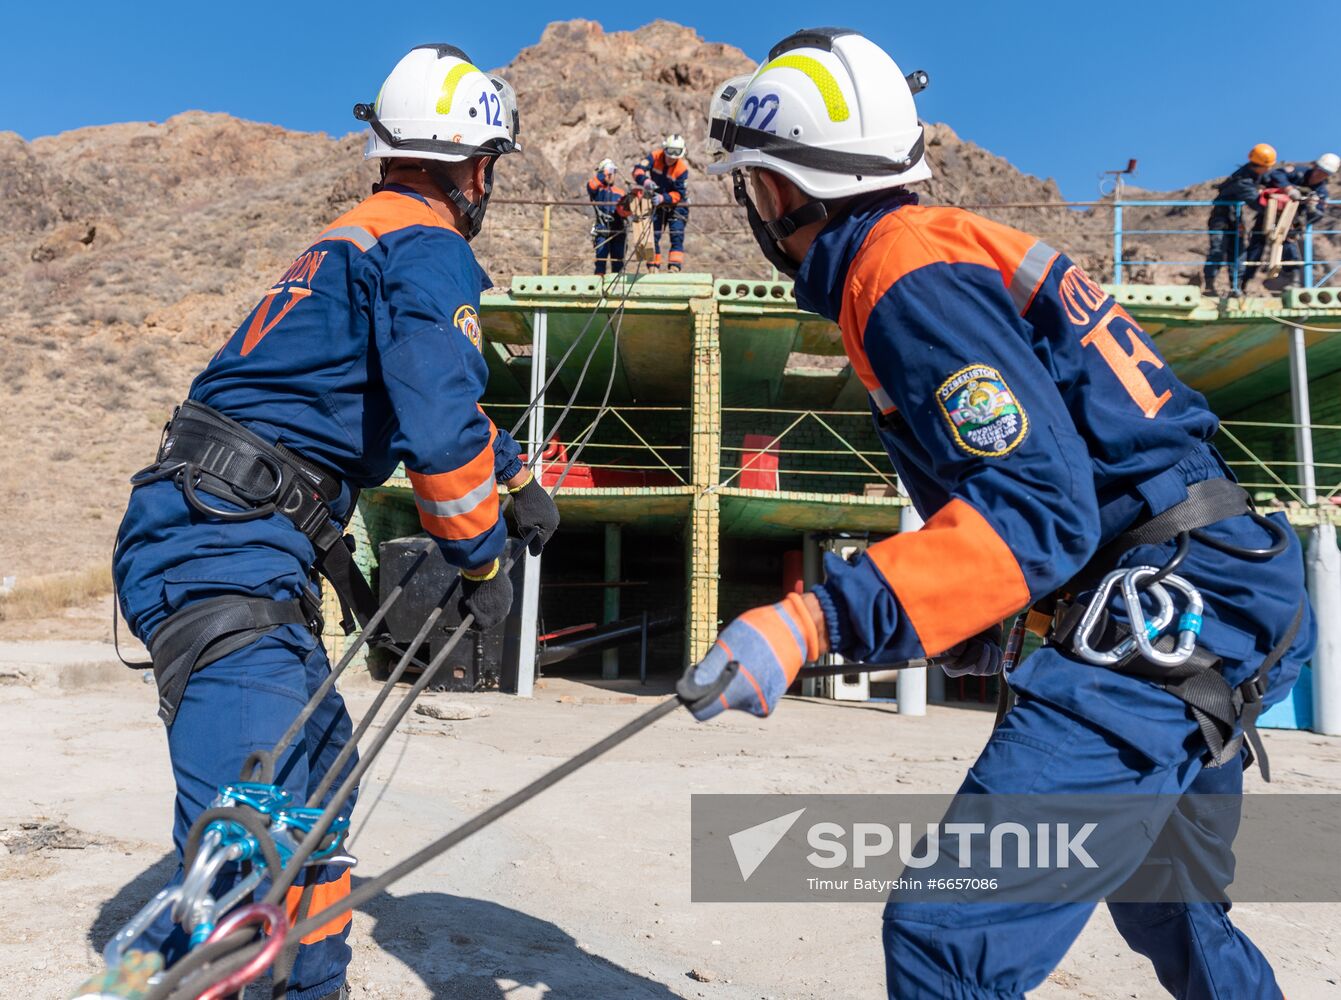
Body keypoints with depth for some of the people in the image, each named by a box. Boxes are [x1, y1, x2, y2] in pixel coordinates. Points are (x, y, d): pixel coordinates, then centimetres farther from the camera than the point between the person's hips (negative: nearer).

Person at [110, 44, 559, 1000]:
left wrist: (517, 473, 40)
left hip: (206, 540, 10)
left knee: (318, 767, 20)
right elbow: (438, 426, -19)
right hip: (230, 555, -10)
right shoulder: (431, 247, -7)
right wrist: (483, 558, -4)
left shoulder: (360, 237, 24)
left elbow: (430, 387, 36)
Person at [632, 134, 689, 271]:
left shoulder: (682, 168, -23)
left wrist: (663, 198, -39)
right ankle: (653, 266, 8)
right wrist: (645, 180, -48)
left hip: (676, 205, -3)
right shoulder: (655, 157, -16)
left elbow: (679, 194, -24)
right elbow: (638, 169, -27)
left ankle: (674, 266, -15)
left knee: (677, 236, -15)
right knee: (653, 235, 1)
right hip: (657, 203, 3)